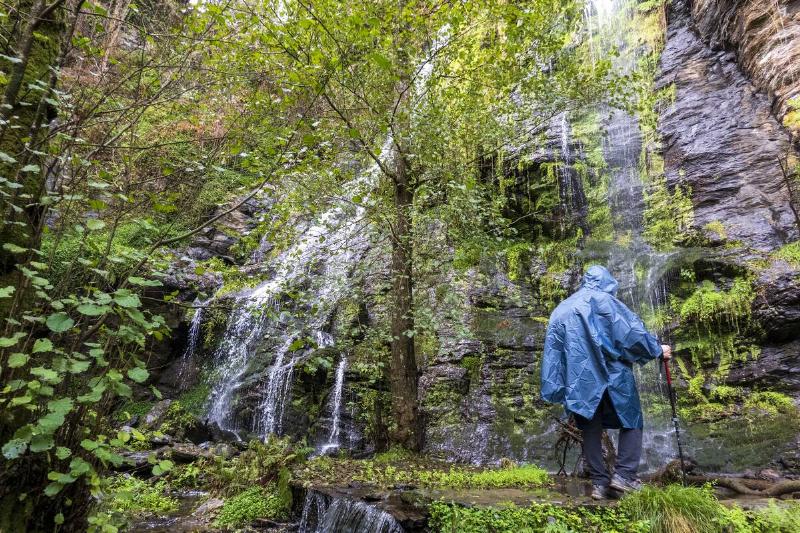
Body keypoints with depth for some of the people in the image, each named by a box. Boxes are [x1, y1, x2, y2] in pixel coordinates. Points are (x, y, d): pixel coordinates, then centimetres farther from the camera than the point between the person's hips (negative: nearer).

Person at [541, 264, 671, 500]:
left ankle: (599, 482, 11)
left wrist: (555, 390, 11)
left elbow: (553, 350, 11)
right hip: (613, 375, -4)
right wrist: (657, 349, 11)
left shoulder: (561, 310, 15)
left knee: (591, 429, 11)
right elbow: (632, 331, -5)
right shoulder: (604, 300, 1)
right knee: (631, 421, 12)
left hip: (579, 381, 4)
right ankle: (624, 474, 4)